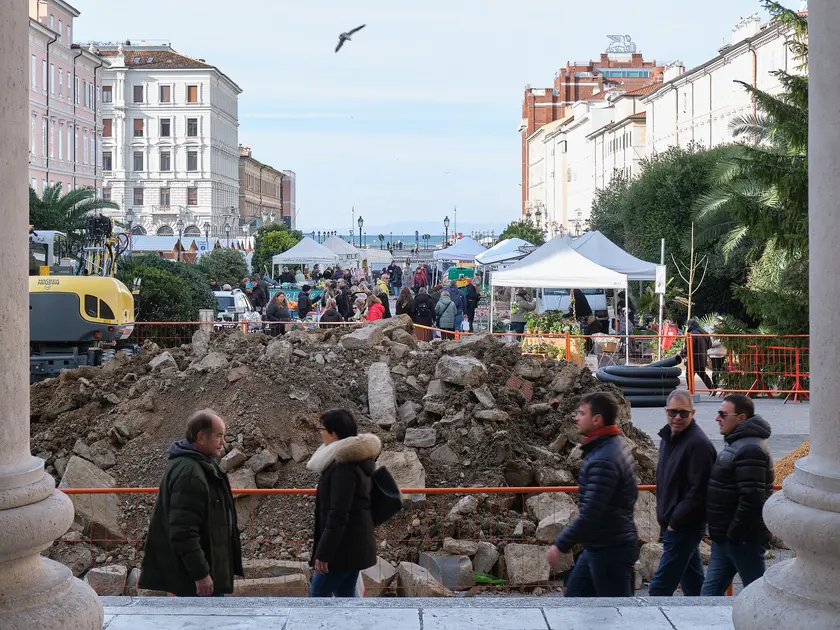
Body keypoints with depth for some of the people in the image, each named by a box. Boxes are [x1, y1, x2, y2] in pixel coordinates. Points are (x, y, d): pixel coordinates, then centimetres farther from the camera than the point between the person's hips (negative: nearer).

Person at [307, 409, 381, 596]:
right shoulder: (356, 459, 10)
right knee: (344, 594, 14)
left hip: (344, 545, -10)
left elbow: (338, 515, -23)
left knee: (319, 594, 1)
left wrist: (323, 553, -20)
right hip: (355, 543, 10)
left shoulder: (344, 466, -21)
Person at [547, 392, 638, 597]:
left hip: (610, 550, -10)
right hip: (599, 546, 10)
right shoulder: (616, 445, 7)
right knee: (575, 596, 16)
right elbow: (632, 494, 17)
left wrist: (560, 545, -20)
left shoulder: (603, 460, -25)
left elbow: (590, 514, -28)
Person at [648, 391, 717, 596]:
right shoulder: (668, 438, 11)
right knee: (693, 583, 18)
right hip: (672, 525, 9)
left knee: (660, 587, -7)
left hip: (685, 527, -9)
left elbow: (698, 492, -22)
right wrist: (665, 517, 13)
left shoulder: (698, 444, -19)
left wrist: (675, 522, -17)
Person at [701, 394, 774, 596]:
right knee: (711, 592, 11)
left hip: (743, 539, -10)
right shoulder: (737, 444, 14)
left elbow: (751, 498, -27)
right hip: (726, 536, 10)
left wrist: (733, 534, -21)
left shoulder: (749, 450, -20)